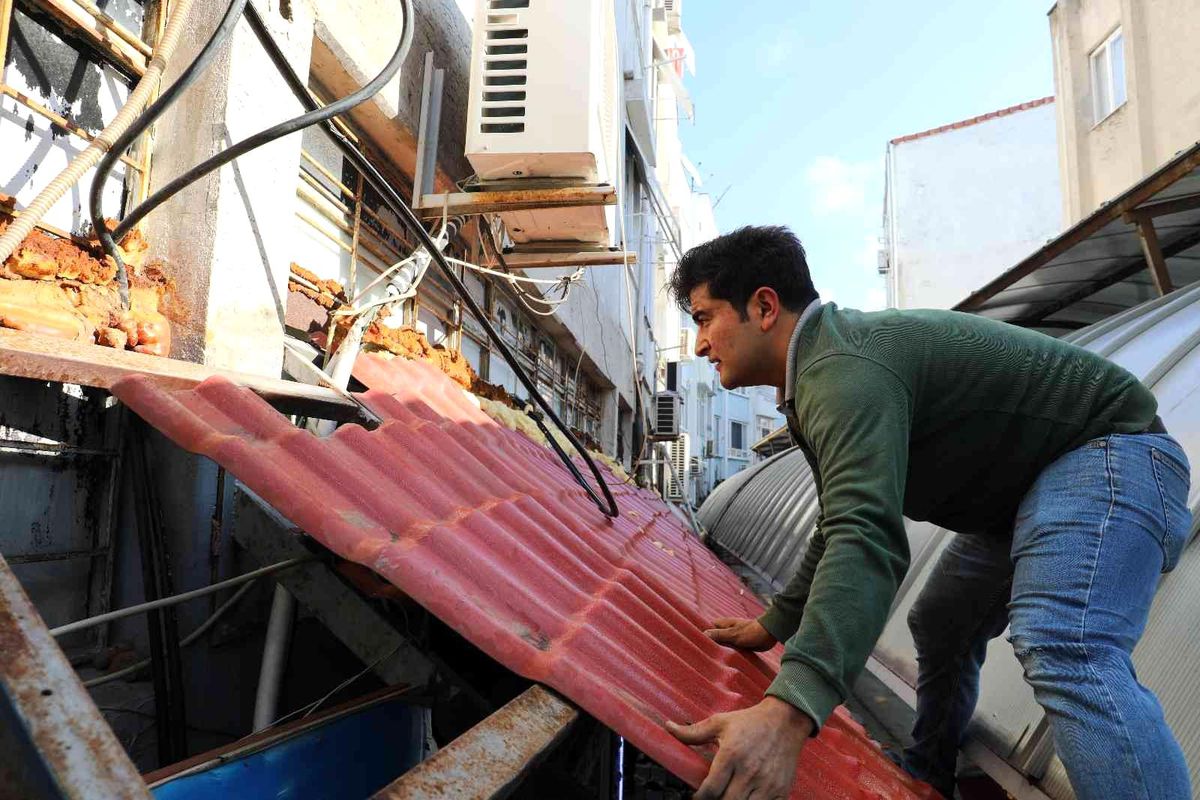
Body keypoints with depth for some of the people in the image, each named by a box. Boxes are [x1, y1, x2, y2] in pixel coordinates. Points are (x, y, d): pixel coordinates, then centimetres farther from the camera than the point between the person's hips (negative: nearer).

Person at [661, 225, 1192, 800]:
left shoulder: (844, 370, -29)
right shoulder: (818, 372, 6)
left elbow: (867, 540, -45)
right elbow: (845, 523, 13)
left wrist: (788, 712, -55)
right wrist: (775, 624, 15)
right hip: (1026, 491, 11)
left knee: (1063, 650, -33)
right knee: (939, 627, 20)